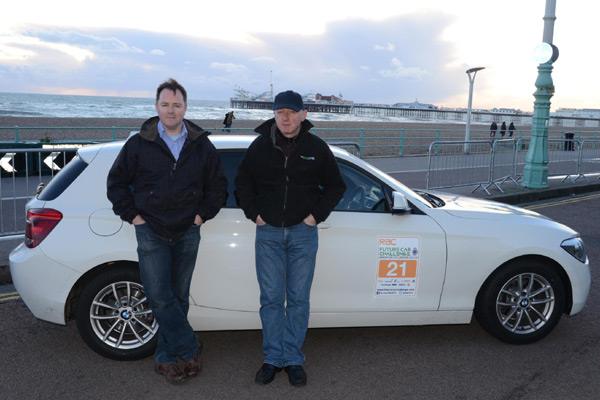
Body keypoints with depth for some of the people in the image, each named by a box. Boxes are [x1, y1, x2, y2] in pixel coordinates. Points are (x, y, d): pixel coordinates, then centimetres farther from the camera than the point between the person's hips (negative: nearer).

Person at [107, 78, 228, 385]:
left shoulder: (201, 146, 4)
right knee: (159, 297, -8)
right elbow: (116, 181, 7)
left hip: (187, 233, 2)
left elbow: (218, 185, 12)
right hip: (151, 233, -1)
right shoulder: (139, 144, 0)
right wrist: (133, 215, -1)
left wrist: (203, 214, 1)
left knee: (178, 298, 8)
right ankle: (190, 350, 8)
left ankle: (166, 358, 22)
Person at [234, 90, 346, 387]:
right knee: (271, 298, 5)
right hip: (268, 233, 1)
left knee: (298, 299, 5)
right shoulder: (260, 146, 2)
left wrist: (317, 215, -1)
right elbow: (242, 182, 13)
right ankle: (273, 358, 18)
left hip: (303, 233, -1)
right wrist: (254, 213, 2)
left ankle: (293, 359, 18)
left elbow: (336, 186, 8)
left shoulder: (317, 148, 0)